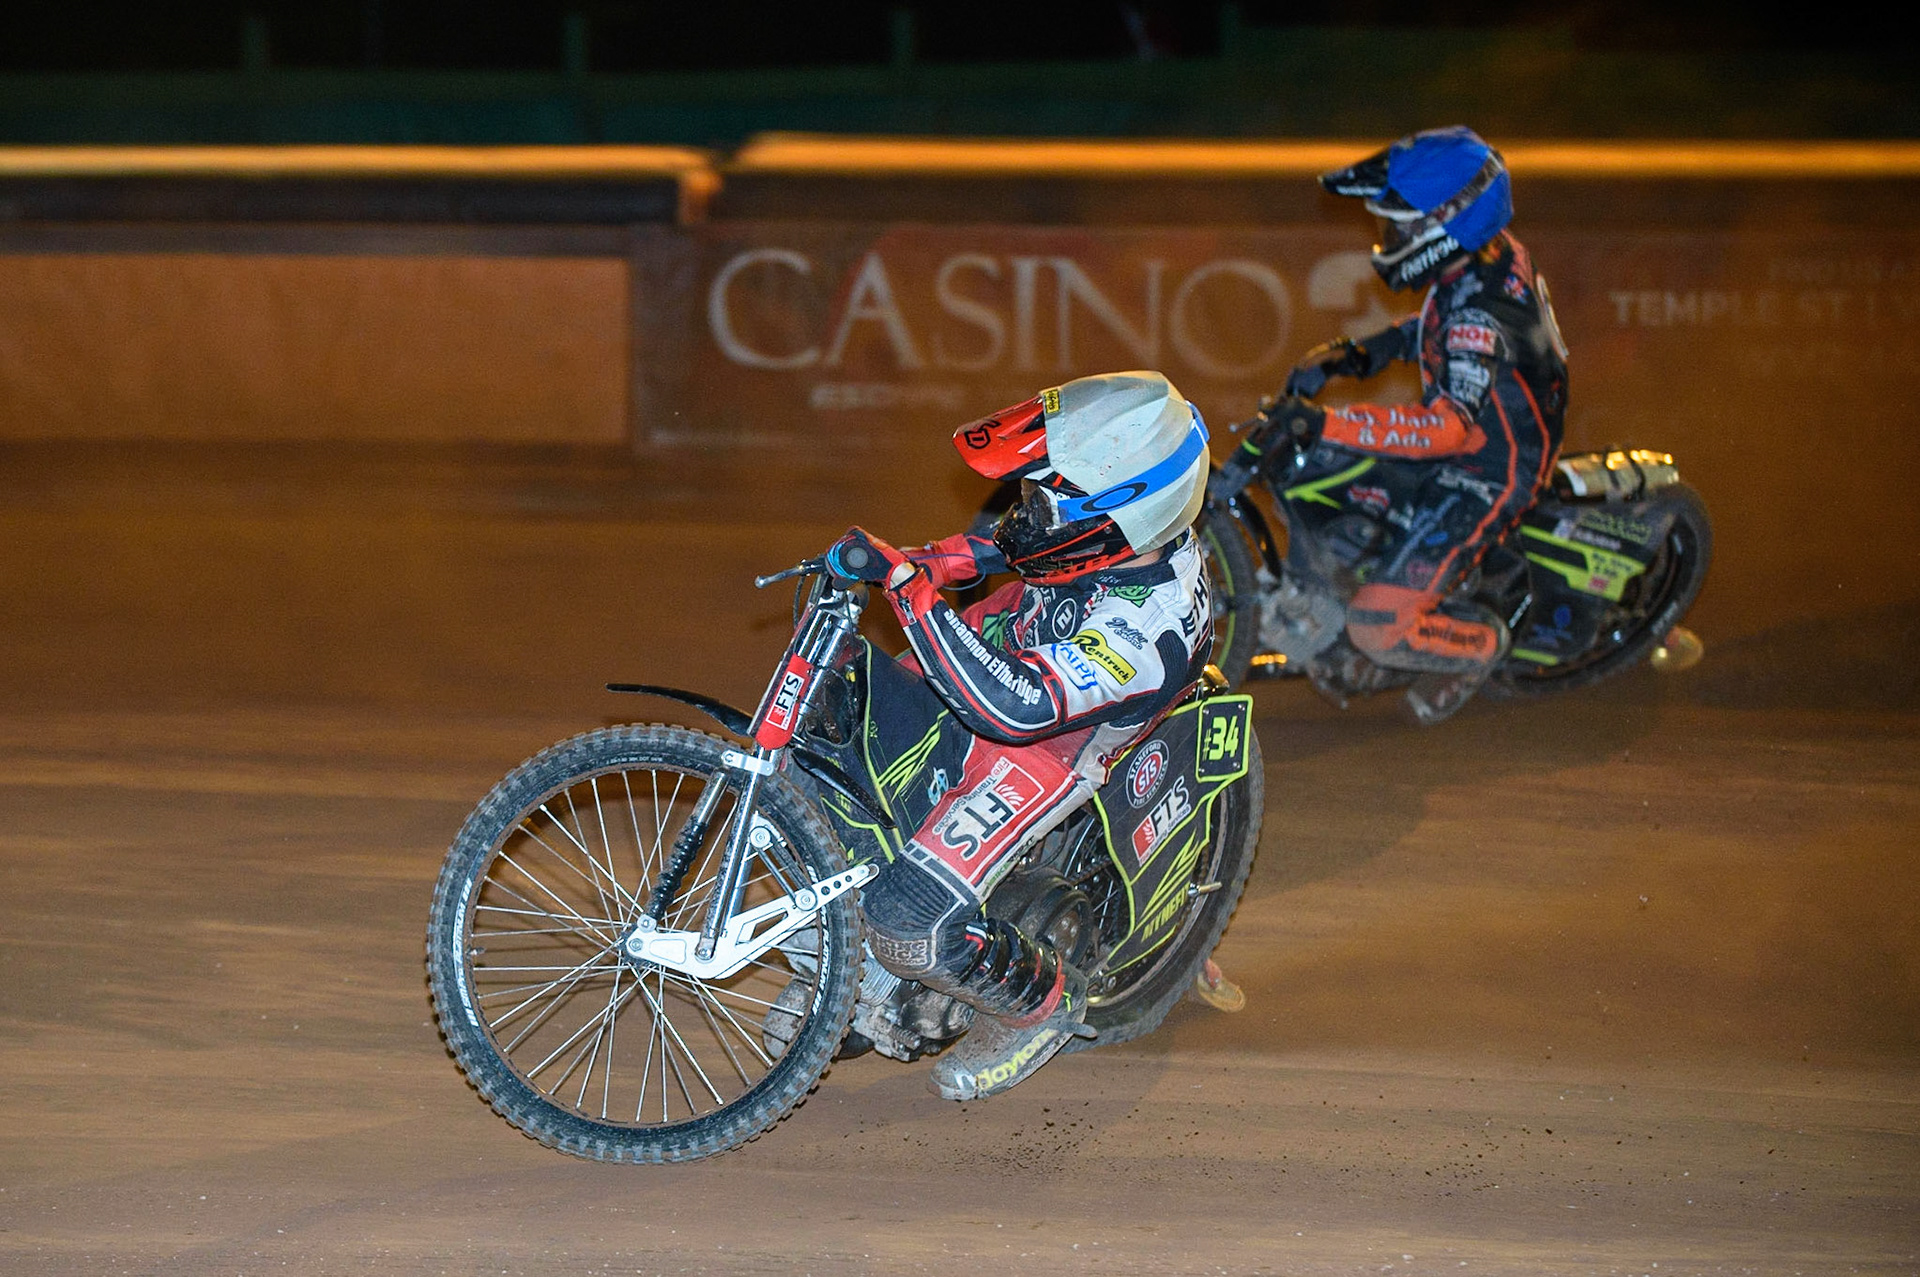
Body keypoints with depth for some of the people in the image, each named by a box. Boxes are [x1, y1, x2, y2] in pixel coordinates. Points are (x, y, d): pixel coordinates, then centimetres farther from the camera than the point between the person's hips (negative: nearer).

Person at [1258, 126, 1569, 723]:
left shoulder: (1479, 308, -33)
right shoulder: (1491, 255, -3)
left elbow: (1446, 424, -42)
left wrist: (1327, 423, -48)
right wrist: (1368, 351, 4)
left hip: (1483, 479, -10)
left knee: (1380, 628, -15)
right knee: (1307, 472, 12)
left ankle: (1479, 643, 14)